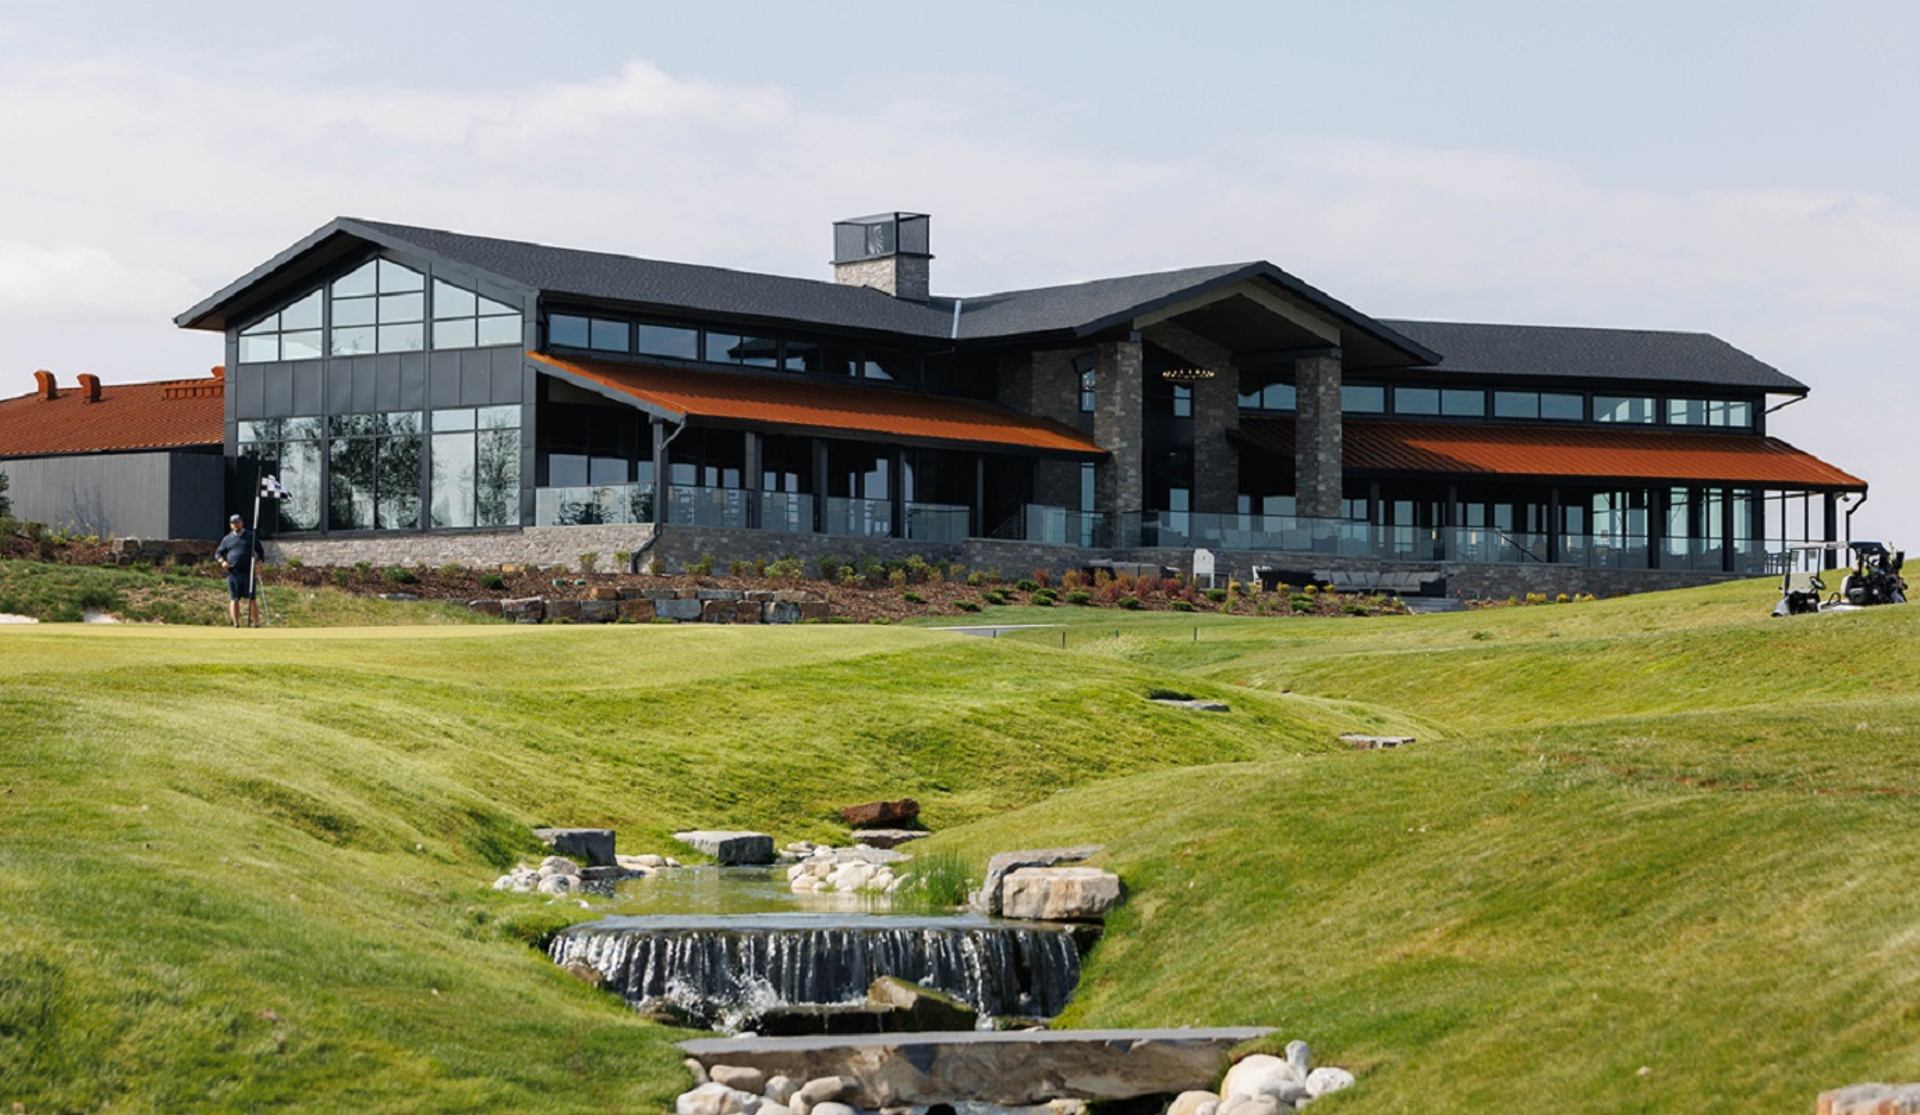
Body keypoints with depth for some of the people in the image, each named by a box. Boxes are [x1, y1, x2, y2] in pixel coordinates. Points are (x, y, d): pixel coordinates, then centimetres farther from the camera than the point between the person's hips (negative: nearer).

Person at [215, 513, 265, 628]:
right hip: (233, 574, 1)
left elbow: (260, 552, 14)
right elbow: (218, 553, 18)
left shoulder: (251, 536, 11)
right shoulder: (227, 539, 13)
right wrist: (222, 561, -2)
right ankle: (236, 625, 6)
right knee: (234, 599, 1)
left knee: (252, 599, -5)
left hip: (248, 573, -1)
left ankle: (256, 624, -2)